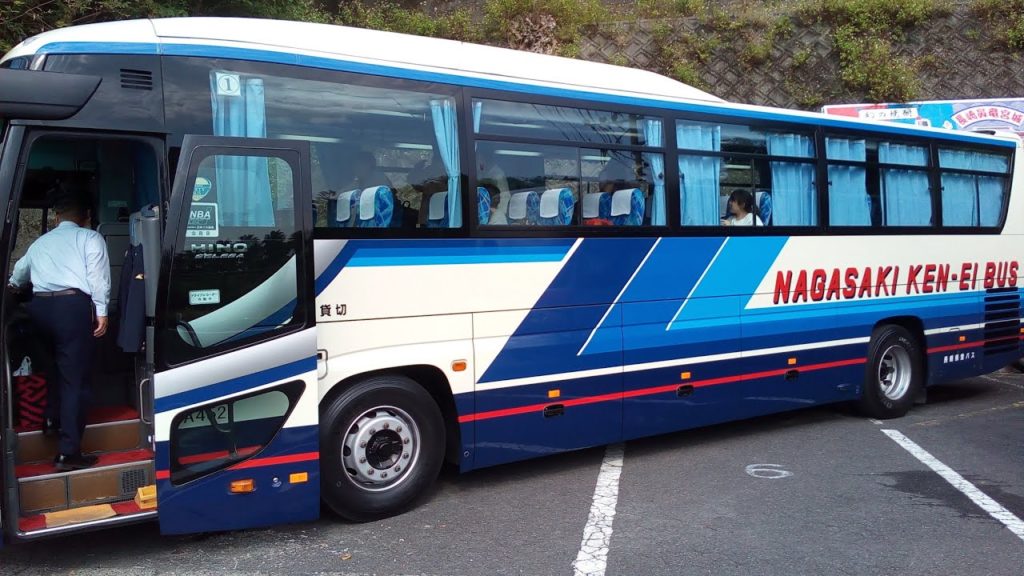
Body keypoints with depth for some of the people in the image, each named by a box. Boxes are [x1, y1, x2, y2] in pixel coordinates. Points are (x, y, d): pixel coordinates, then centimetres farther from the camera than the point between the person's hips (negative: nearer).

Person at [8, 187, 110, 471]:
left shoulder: (40, 242, 26)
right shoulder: (90, 238, 8)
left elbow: (19, 273, 44)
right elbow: (98, 276, -8)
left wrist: (14, 286, 66)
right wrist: (101, 311, -8)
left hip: (40, 306, 6)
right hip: (73, 305, -6)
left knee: (55, 363, 31)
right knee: (74, 377, -3)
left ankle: (52, 418, 40)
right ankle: (69, 452, -3)